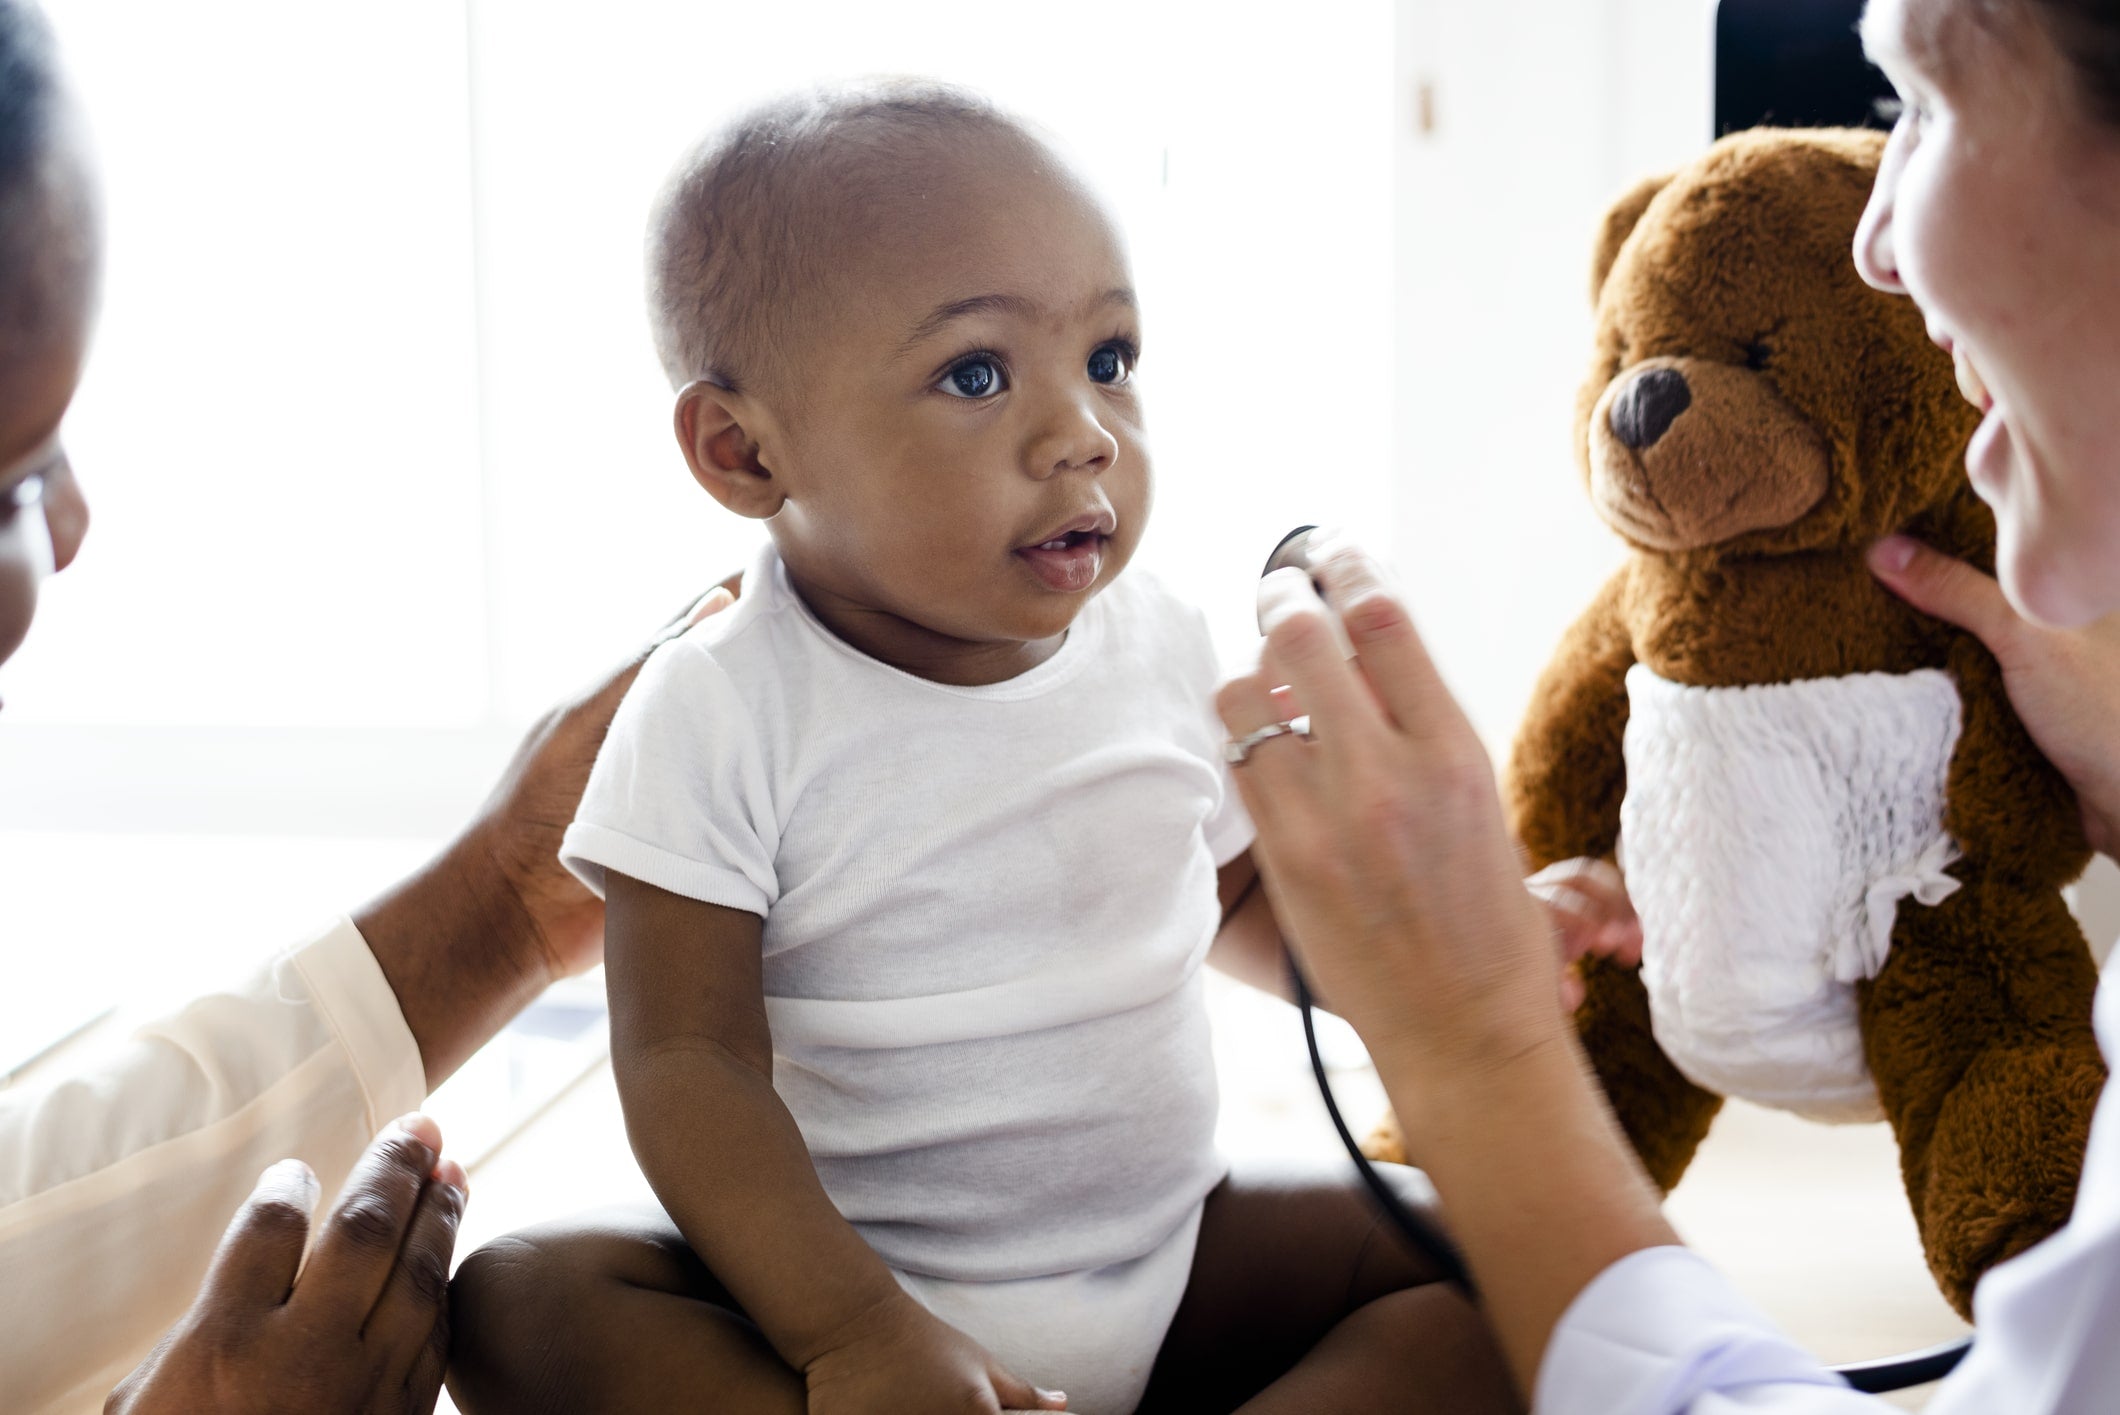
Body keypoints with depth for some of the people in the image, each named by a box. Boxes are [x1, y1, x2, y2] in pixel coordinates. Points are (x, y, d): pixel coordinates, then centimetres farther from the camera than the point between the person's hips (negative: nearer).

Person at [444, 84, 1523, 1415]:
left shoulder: (1166, 647, -1)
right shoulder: (724, 714, -15)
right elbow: (689, 1060, -18)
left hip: (1167, 1268, 4)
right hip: (835, 1282, -3)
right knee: (514, 1304, -28)